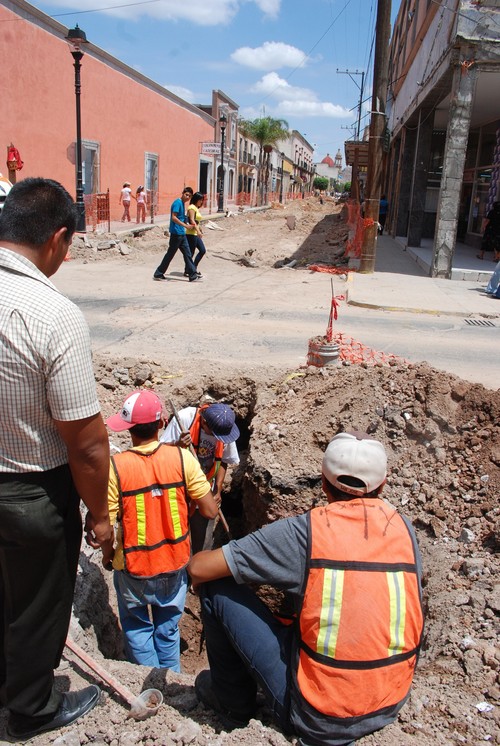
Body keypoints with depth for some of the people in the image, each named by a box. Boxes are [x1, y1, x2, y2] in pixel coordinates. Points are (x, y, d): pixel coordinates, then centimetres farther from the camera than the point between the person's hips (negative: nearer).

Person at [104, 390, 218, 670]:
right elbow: (210, 511, -13)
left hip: (133, 569, -2)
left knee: (137, 629, 24)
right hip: (175, 564, 2)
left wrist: (107, 554, 4)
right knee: (168, 629, 25)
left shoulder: (115, 467, -21)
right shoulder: (182, 458, -17)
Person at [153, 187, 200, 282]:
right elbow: (174, 217, -22)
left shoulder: (183, 203, 15)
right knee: (170, 254, -3)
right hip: (176, 233, -9)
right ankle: (158, 274, 7)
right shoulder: (177, 203, -13)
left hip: (182, 234, 9)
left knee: (187, 254, 7)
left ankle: (193, 275, 10)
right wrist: (185, 225, -24)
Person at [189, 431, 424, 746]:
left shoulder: (304, 531, -16)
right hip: (391, 708, 6)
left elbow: (198, 569, -12)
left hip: (317, 720, -5)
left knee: (217, 588, 1)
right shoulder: (404, 529, -3)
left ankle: (234, 705, 23)